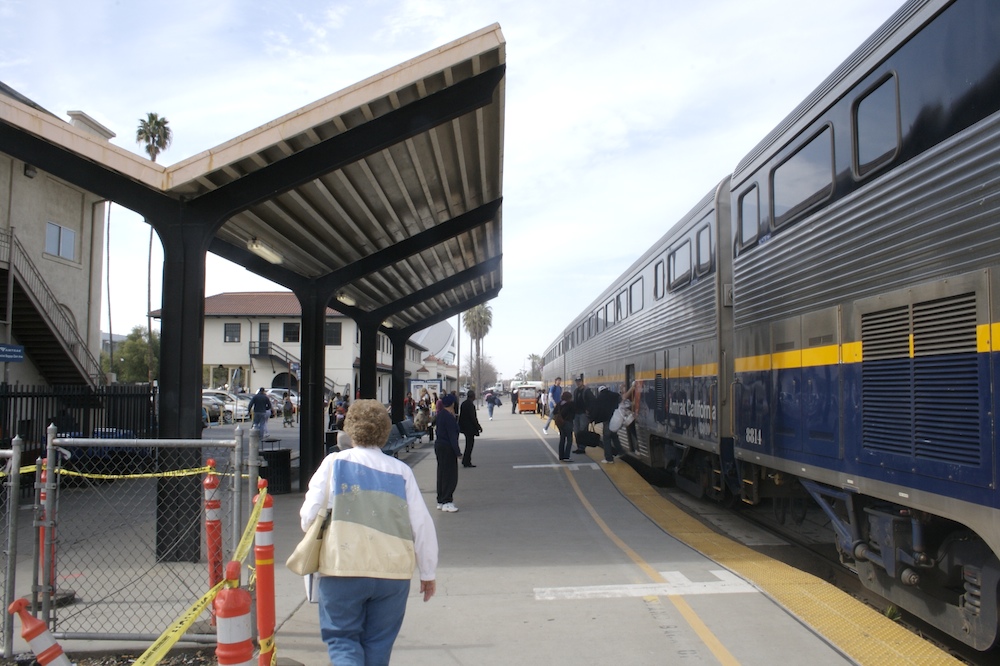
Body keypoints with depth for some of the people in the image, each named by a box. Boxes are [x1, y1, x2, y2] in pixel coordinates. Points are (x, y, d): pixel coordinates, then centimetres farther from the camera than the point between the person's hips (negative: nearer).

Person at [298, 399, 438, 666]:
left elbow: (308, 518, -1)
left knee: (342, 640, 12)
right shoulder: (401, 471, 3)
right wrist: (428, 573, 14)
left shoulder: (334, 463, 0)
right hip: (393, 573, 2)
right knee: (378, 644, 18)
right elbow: (423, 525, 3)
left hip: (342, 569, -2)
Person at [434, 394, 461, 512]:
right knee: (450, 475, -4)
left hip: (439, 445, 10)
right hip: (447, 448, -10)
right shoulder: (449, 417, -19)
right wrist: (458, 452, -18)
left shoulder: (441, 414, 9)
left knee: (442, 474, 15)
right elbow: (452, 436, -20)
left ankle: (441, 501, 21)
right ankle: (446, 502, -3)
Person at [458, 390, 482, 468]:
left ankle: (465, 461, 23)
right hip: (470, 428, -9)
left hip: (464, 427, 9)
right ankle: (467, 462, 1)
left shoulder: (463, 403, 8)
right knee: (469, 444, -1)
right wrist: (478, 427, -13)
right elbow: (473, 417, -20)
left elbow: (461, 416, 14)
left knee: (468, 444, 18)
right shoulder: (470, 404, -19)